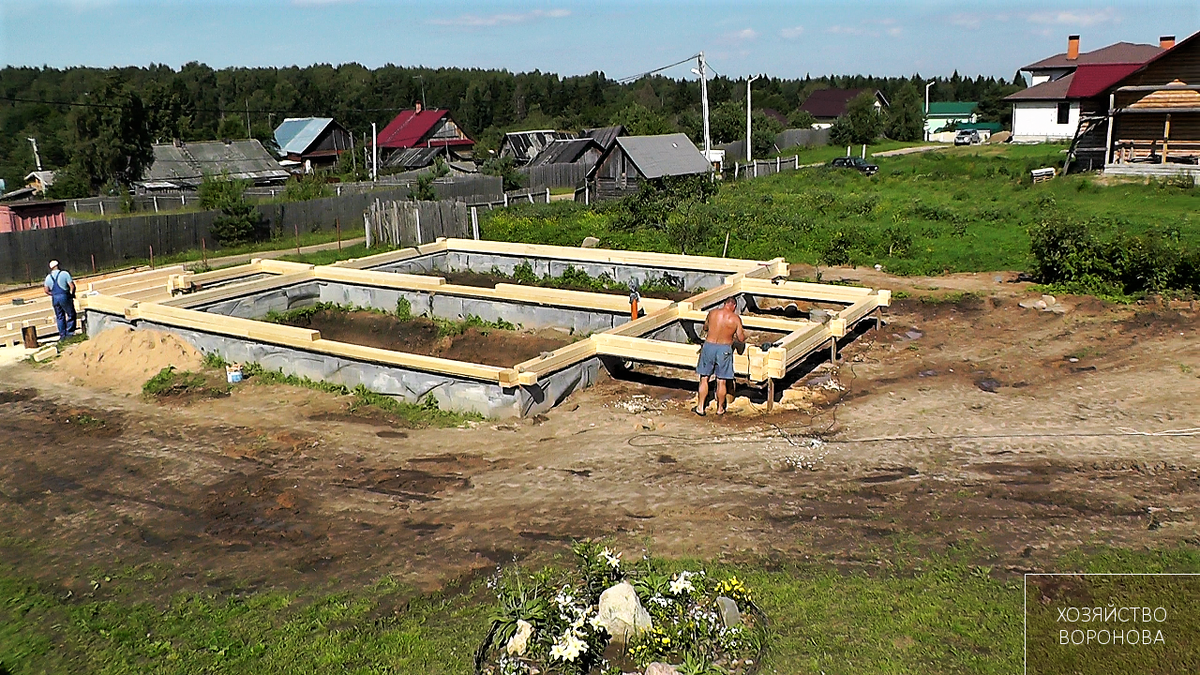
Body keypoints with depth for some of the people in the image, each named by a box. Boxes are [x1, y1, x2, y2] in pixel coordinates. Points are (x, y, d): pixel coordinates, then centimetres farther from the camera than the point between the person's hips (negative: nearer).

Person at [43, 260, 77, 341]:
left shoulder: (48, 277, 9)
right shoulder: (65, 273, -6)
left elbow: (46, 290, 10)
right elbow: (72, 286, -13)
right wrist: (72, 294, 4)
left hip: (55, 298, 5)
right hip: (64, 297, -5)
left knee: (59, 317, 13)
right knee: (71, 315, 8)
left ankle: (62, 335, 12)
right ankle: (69, 332, 3)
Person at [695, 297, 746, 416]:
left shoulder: (712, 313, -2)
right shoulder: (735, 318, -8)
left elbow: (705, 328, 14)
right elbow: (741, 339, -3)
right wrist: (739, 333, 18)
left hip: (709, 346, 1)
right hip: (724, 349, -1)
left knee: (704, 379, 11)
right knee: (721, 381, 10)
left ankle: (700, 407, 14)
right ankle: (720, 408, 22)